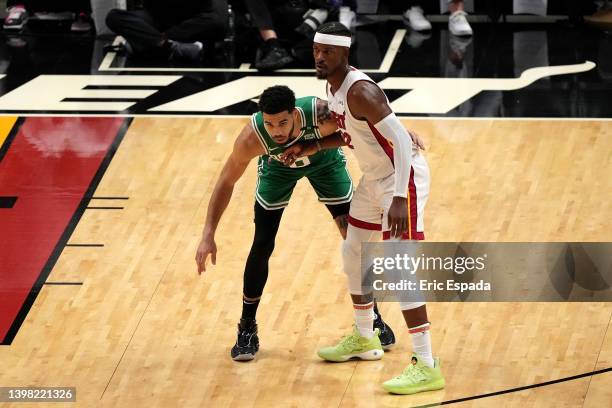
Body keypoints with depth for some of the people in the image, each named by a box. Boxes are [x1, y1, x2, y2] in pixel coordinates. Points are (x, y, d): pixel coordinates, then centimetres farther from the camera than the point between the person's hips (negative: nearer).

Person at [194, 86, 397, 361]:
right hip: (277, 165, 0)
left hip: (324, 160, 0)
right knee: (262, 246, -4)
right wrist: (208, 235, -28)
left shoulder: (323, 115, -44)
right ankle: (247, 328, 13)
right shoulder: (252, 137, -40)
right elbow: (226, 182, -25)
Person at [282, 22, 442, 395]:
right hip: (375, 176, 10)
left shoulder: (360, 91, -27)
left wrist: (400, 197, -38)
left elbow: (402, 140, -31)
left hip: (403, 176, -10)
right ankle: (365, 339, 41)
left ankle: (426, 367, -16)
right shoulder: (333, 85, 3)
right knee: (353, 252, 22)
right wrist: (308, 147, 9)